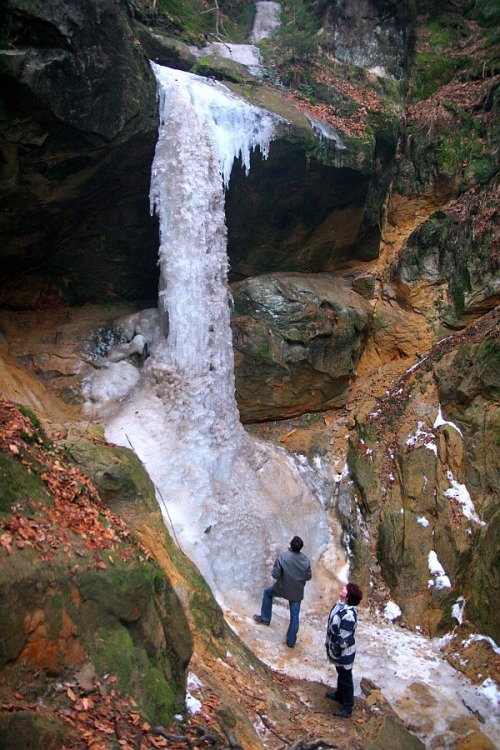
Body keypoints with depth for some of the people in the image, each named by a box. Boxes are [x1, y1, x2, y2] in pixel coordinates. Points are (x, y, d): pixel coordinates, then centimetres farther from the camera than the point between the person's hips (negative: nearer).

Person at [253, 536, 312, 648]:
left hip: (282, 588, -2)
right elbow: (308, 576, -2)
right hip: (297, 591, 2)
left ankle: (265, 618, 32)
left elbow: (275, 575, -18)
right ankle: (291, 641, 19)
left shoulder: (282, 557, -22)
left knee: (267, 592, 27)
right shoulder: (305, 559, -12)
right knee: (295, 615, 13)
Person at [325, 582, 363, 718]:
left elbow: (344, 637, -30)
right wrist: (328, 642, 18)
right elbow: (333, 624, 8)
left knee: (345, 677, 12)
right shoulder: (341, 604, -8)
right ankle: (339, 694, 52)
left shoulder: (348, 614, -37)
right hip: (336, 647, 9)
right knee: (340, 674, 30)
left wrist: (336, 650, -17)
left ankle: (347, 706, 31)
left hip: (344, 652, -8)